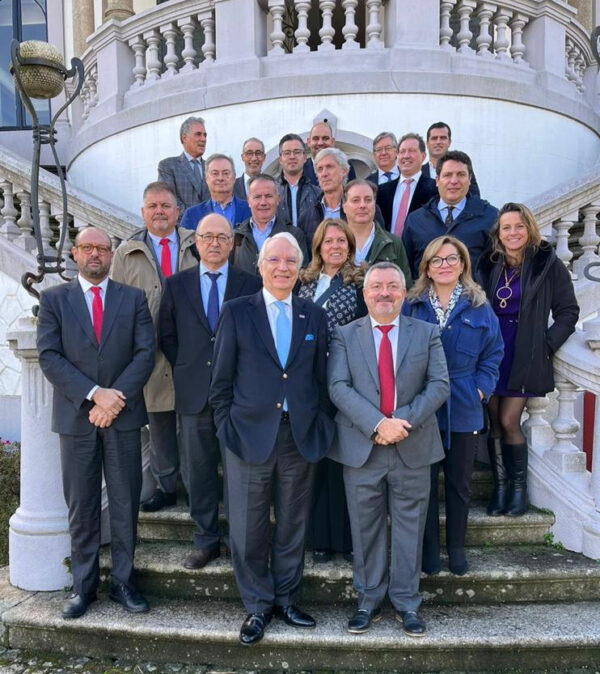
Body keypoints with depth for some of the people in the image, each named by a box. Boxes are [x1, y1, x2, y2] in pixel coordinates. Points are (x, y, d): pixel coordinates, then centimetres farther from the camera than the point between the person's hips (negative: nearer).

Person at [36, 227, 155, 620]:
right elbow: (49, 356, -5)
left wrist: (116, 397, -14)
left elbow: (145, 353, -2)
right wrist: (94, 394, -16)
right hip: (76, 418, 0)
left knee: (126, 503, 7)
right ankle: (84, 585, 24)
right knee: (81, 507, 9)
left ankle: (123, 582, 22)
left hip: (124, 416, 0)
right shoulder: (54, 299, 5)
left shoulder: (134, 298, 6)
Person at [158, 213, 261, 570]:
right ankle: (206, 540, 25)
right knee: (198, 470, 10)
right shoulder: (177, 284, 7)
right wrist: (185, 368, 3)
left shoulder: (251, 284, 1)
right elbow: (167, 335, 11)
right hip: (194, 391, 2)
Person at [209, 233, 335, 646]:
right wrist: (227, 426, -3)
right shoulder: (237, 312, 0)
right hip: (250, 437, -2)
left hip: (301, 439, 2)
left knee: (293, 527, 15)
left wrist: (321, 429, 3)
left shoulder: (315, 316, 6)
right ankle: (258, 607, 29)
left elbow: (321, 379, 8)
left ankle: (285, 600, 35)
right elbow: (222, 379, 1)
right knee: (249, 531, 8)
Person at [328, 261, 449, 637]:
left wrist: (404, 421, -16)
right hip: (362, 447, 0)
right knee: (366, 528, 11)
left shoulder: (427, 334, 5)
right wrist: (378, 423, -19)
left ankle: (406, 602, 27)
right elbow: (339, 387, -7)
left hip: (413, 448, 1)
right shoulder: (345, 336, 3)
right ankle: (369, 601, 27)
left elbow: (439, 385, -3)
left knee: (410, 526, 10)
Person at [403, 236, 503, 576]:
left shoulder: (479, 307, 2)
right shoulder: (411, 305, 0)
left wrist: (480, 390, -5)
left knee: (460, 483, 14)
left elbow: (493, 354, 5)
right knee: (424, 482, 8)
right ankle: (429, 549, 24)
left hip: (464, 411, 1)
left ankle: (456, 548, 31)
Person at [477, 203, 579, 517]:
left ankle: (518, 488, 14)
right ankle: (500, 487, 18)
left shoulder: (548, 264, -3)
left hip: (525, 357, -3)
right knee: (494, 422, 4)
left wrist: (547, 345, -8)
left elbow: (568, 312, 1)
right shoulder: (489, 264, 7)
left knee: (509, 421, -6)